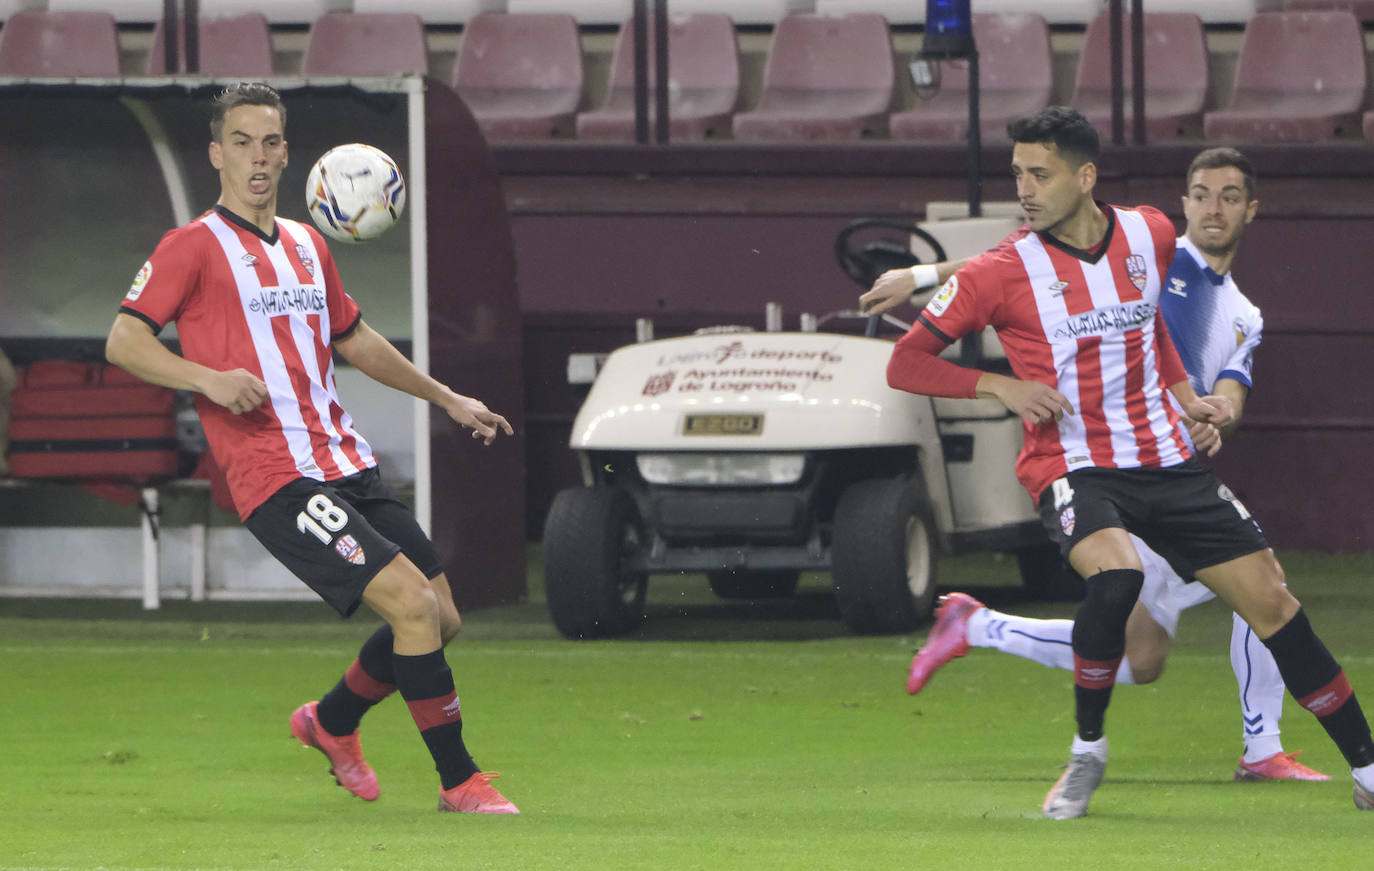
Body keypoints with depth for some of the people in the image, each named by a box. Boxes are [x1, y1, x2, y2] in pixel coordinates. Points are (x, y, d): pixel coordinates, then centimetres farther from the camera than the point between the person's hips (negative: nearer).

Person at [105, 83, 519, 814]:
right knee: (414, 604, -18)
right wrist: (208, 378, -24)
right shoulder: (194, 246, -3)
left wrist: (448, 399, 36)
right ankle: (459, 782, -7)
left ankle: (331, 722, 32)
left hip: (346, 465, 8)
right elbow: (123, 342, -8)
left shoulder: (306, 246, 19)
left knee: (441, 619, 8)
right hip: (276, 479, -8)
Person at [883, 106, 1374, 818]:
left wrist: (1185, 398, 13)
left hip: (1163, 459, 4)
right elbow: (905, 363, -4)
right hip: (1070, 465, -4)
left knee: (1270, 600, 0)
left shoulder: (1150, 235, 3)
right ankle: (1086, 753, -13)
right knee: (1116, 574, -34)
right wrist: (1001, 386, -16)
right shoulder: (1001, 272, -9)